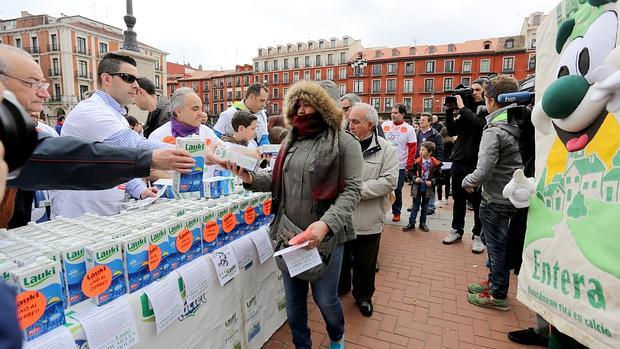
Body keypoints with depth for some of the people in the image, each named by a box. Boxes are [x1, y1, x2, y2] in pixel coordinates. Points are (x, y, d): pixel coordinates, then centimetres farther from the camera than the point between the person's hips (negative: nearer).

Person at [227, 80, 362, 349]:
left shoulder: (344, 142, -7)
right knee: (293, 298, 17)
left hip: (325, 234, -4)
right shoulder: (291, 140, 10)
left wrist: (326, 223, -28)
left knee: (325, 298, 11)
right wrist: (251, 179, -6)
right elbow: (278, 182, 13)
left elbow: (351, 190, -14)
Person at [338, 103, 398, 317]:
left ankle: (363, 296, 41)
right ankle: (340, 288, 47)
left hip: (368, 220, -2)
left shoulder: (386, 149, -6)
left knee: (365, 264, 16)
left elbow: (389, 181, -15)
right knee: (340, 258, 22)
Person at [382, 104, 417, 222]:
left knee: (397, 190, 7)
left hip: (400, 166, -2)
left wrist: (409, 165, -7)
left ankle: (396, 212, 23)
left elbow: (413, 148, -3)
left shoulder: (409, 129, -3)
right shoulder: (385, 125, 3)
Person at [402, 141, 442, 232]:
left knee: (425, 207, 13)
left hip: (428, 189, 0)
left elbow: (438, 176, -2)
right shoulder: (417, 162, -6)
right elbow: (412, 173, 2)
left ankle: (423, 223, 26)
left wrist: (432, 182, -17)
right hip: (417, 188, 0)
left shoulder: (435, 163, -8)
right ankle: (411, 223, 13)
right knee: (415, 206, 7)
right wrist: (415, 179, -15)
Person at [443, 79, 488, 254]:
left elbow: (479, 123, -24)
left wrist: (462, 107, -15)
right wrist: (450, 111, -1)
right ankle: (457, 229, 27)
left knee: (477, 201, 4)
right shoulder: (466, 109, 11)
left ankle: (478, 235, 17)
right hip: (458, 160, 6)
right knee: (458, 198, 14)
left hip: (476, 162, -5)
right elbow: (452, 131, 8)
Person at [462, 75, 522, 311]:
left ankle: (498, 295, 22)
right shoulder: (518, 125, 3)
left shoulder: (494, 131, -22)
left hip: (495, 200, -8)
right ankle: (494, 281, 39)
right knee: (497, 244, 22)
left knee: (496, 246, 6)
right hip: (510, 194, 8)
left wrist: (467, 182, -8)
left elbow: (483, 173, -28)